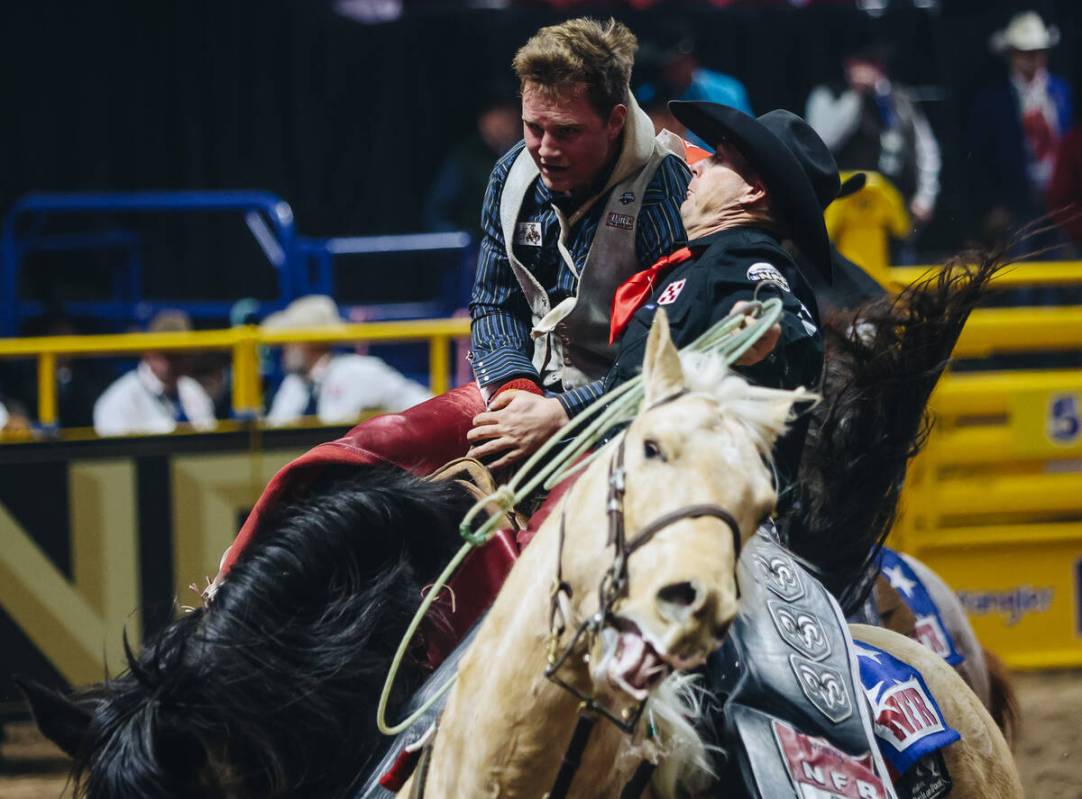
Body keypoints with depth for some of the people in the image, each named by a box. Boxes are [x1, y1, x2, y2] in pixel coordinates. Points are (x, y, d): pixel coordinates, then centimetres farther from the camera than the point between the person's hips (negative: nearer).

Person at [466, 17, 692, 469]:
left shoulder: (665, 193, -18)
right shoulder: (514, 176, 3)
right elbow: (494, 305, 12)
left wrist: (558, 414, -28)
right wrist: (514, 386, -10)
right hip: (534, 387, 6)